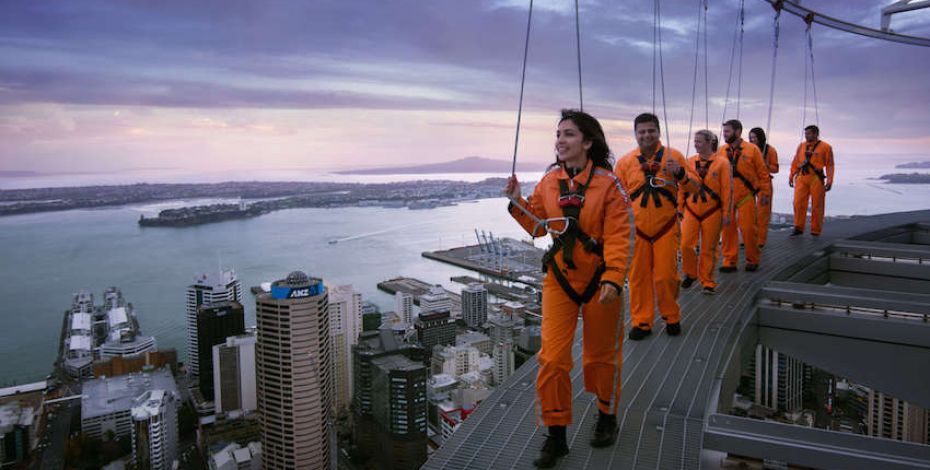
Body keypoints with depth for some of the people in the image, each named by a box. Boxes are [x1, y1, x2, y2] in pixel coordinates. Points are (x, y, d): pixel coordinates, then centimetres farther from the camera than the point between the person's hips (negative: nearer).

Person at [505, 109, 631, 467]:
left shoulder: (607, 183, -11)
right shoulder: (548, 182, 1)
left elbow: (618, 237, -15)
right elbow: (539, 226, 10)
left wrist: (613, 279, -24)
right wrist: (517, 203, -4)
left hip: (599, 280, -3)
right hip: (559, 278, 3)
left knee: (601, 353, 14)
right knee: (552, 357, -1)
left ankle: (607, 417, 40)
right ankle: (556, 435, 15)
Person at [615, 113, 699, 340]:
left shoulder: (673, 156, 1)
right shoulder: (625, 162, 3)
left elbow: (694, 188, 2)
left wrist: (680, 173, -18)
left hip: (666, 228, -1)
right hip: (637, 230, 1)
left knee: (666, 277, 1)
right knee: (638, 277, 4)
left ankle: (672, 318, 23)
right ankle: (641, 322, 18)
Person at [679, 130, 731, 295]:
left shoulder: (722, 163, -4)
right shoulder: (689, 162, 4)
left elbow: (726, 190, -3)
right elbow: (682, 187, 9)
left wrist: (726, 214, -4)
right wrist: (680, 209, 9)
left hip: (712, 212, -2)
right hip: (691, 211, 2)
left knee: (709, 249, 4)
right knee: (685, 245, -4)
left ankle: (708, 283, 18)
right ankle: (691, 274, 21)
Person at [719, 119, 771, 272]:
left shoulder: (752, 149, -3)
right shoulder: (721, 151, 5)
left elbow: (763, 173, 0)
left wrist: (765, 193, 0)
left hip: (746, 196, -3)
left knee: (748, 229, -1)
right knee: (728, 229, 4)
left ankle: (753, 260, 17)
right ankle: (729, 261, 14)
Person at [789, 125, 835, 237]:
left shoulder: (825, 147, 1)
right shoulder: (801, 146, 12)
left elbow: (829, 165, -2)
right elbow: (795, 162, 15)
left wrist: (829, 181, -9)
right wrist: (791, 176, 12)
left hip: (816, 179, -3)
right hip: (801, 178, 3)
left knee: (817, 205, 3)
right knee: (798, 203, -5)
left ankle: (815, 231, 13)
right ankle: (798, 228, 4)